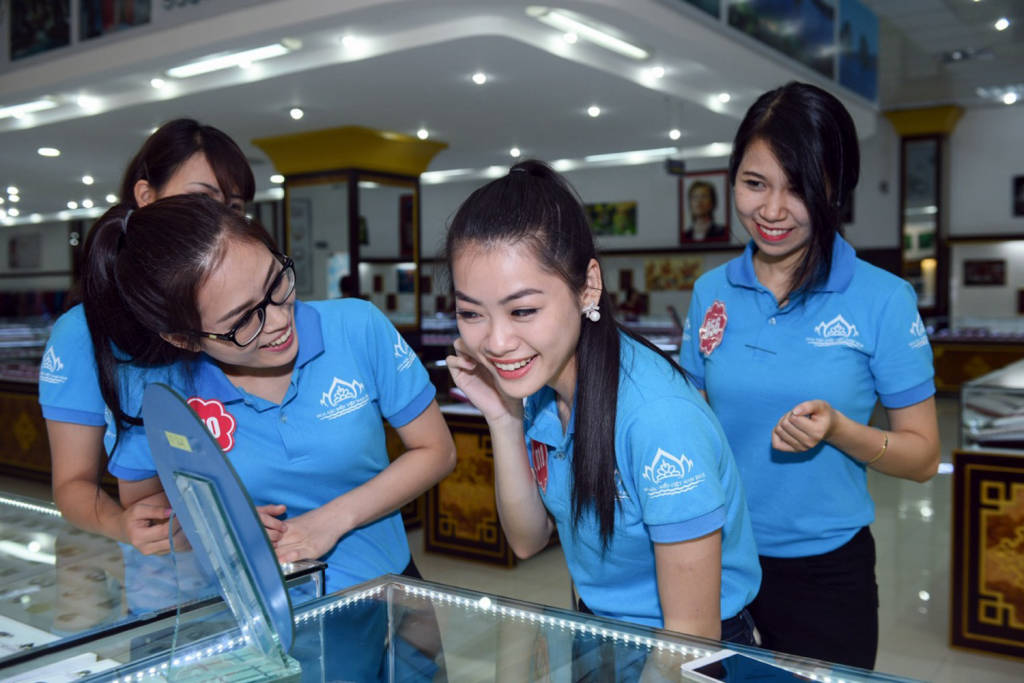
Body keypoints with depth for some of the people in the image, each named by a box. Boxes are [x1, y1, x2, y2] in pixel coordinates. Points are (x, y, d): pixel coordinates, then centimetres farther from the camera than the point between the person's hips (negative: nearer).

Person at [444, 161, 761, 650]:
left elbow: (694, 635, -20)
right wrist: (503, 420, -13)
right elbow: (528, 541, -1)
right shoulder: (539, 382, -8)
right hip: (597, 629, 6)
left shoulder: (659, 419, -28)